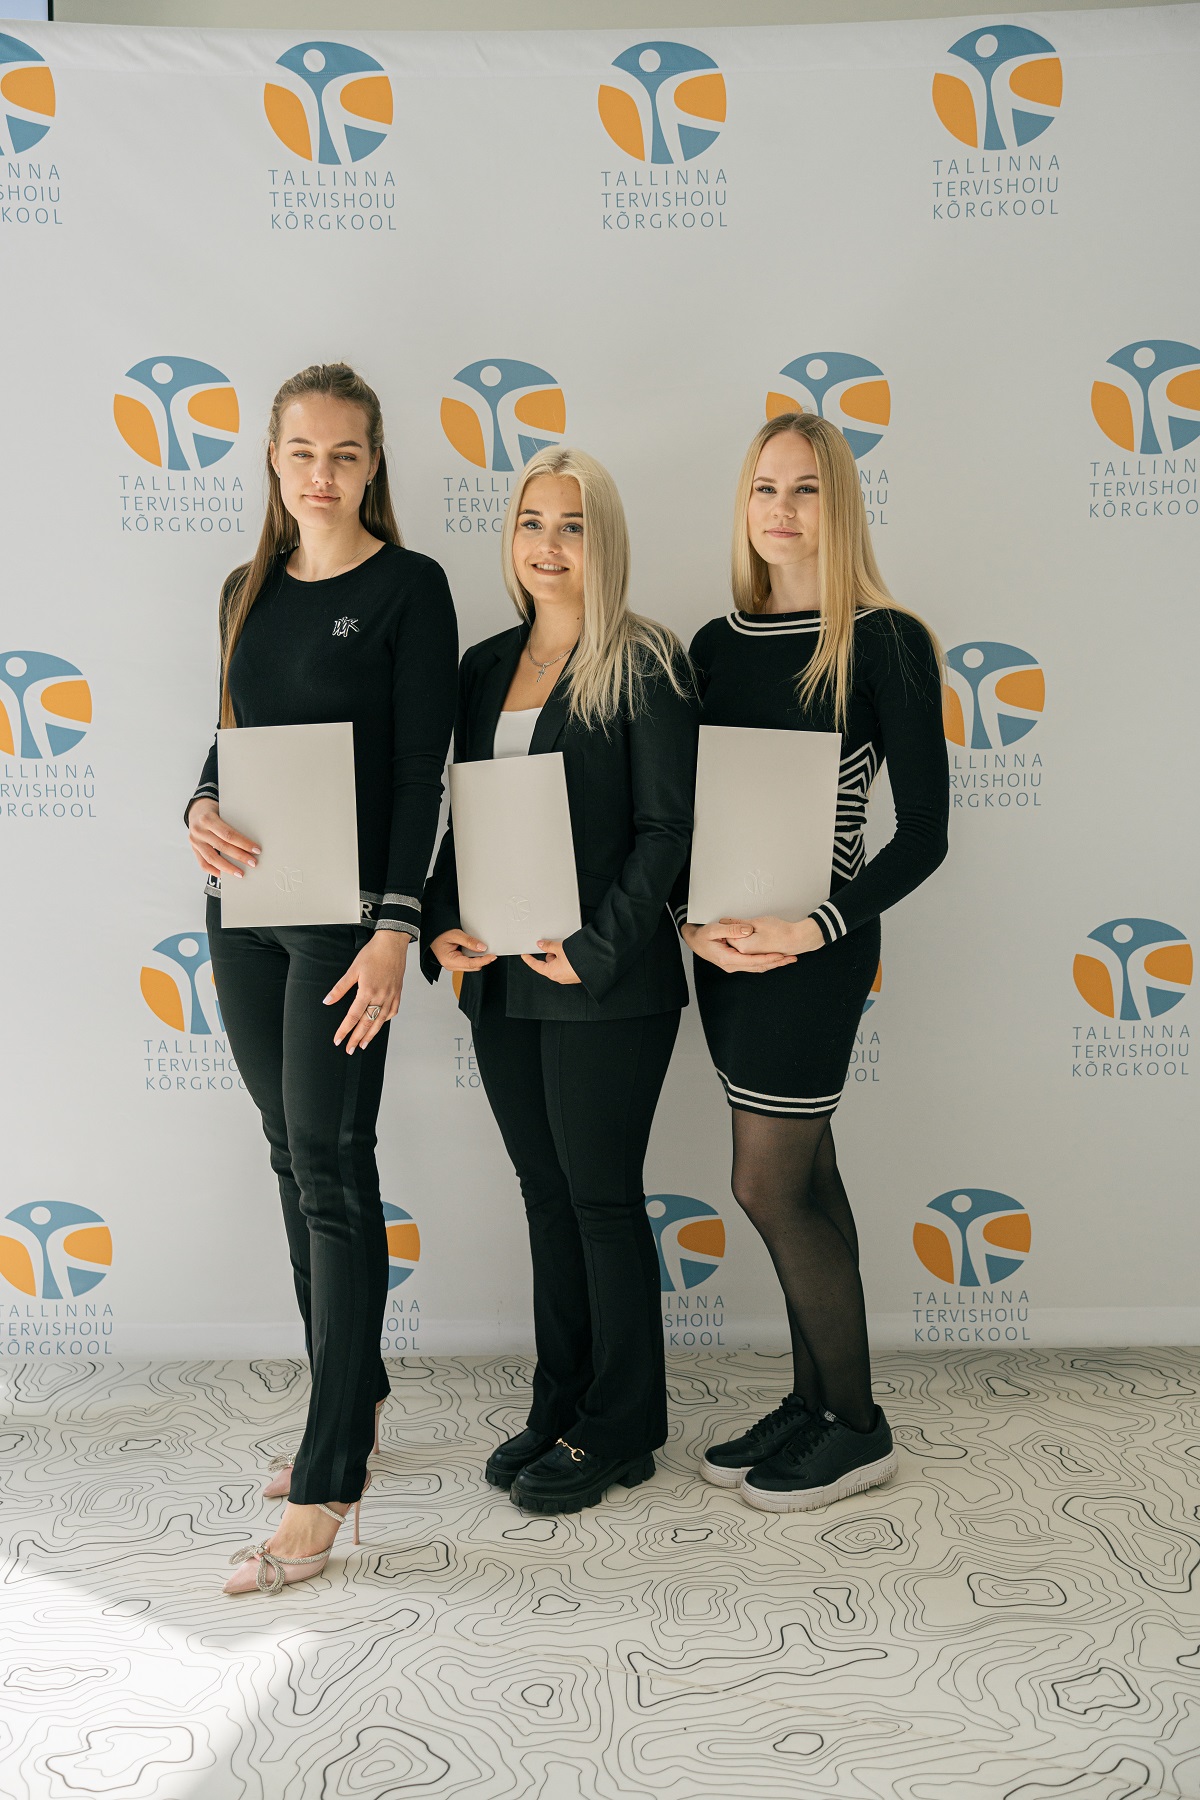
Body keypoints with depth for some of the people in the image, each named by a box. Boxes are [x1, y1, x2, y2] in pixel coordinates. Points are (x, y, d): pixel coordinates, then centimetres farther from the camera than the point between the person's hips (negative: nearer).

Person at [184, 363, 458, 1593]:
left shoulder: (408, 588, -5)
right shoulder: (248, 592, 14)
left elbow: (422, 773, -10)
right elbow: (232, 742, 17)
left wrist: (393, 926, -18)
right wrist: (199, 812, -6)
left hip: (344, 910, -6)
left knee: (331, 1169, -7)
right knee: (294, 1161, 13)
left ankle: (324, 1488, 0)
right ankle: (352, 1393, 30)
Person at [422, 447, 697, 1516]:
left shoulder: (644, 666, -6)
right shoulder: (486, 668, 12)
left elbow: (668, 827, -11)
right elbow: (458, 816, 14)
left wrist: (599, 947, -17)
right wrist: (442, 928, 0)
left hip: (606, 986, -6)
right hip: (502, 984, 6)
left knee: (603, 1198, 3)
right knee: (547, 1193, 15)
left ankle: (617, 1433, 20)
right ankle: (560, 1407, 29)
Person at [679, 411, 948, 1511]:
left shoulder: (884, 644, -8)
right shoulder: (716, 646, 9)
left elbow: (924, 831, -10)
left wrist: (818, 928, -19)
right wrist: (694, 919, -6)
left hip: (816, 947, -6)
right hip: (725, 944, 6)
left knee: (768, 1186, -2)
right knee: (804, 1179, 15)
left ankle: (858, 1429, 17)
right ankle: (813, 1403, 29)